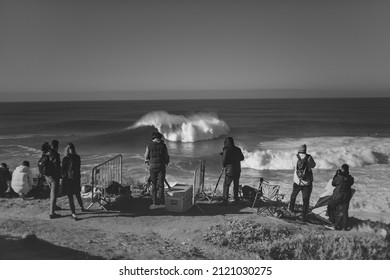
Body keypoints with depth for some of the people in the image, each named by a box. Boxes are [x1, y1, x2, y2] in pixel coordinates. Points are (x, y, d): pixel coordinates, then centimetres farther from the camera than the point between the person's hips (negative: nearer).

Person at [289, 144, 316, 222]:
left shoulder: (295, 157, -9)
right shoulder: (309, 157, -12)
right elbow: (313, 165, 5)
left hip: (297, 181, 2)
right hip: (307, 182, -1)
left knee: (293, 195, 27)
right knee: (306, 200, 6)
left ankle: (291, 208, 45)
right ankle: (304, 217, 4)